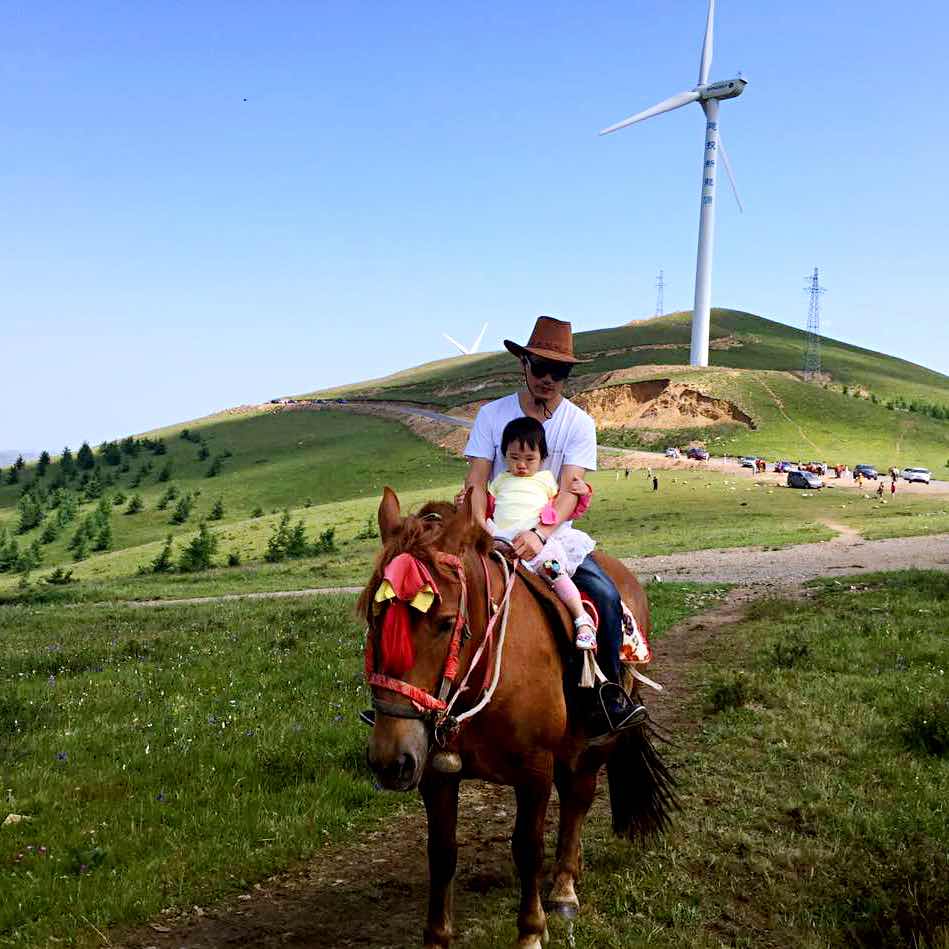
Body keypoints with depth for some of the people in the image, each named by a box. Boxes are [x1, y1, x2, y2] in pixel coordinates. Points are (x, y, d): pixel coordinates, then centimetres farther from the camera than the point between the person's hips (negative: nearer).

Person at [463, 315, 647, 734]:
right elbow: (476, 483, -6)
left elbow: (569, 491, -12)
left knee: (606, 594, -21)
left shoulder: (579, 424, -2)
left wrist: (540, 534, -31)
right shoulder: (491, 414, -1)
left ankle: (610, 693, -5)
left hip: (554, 534, 0)